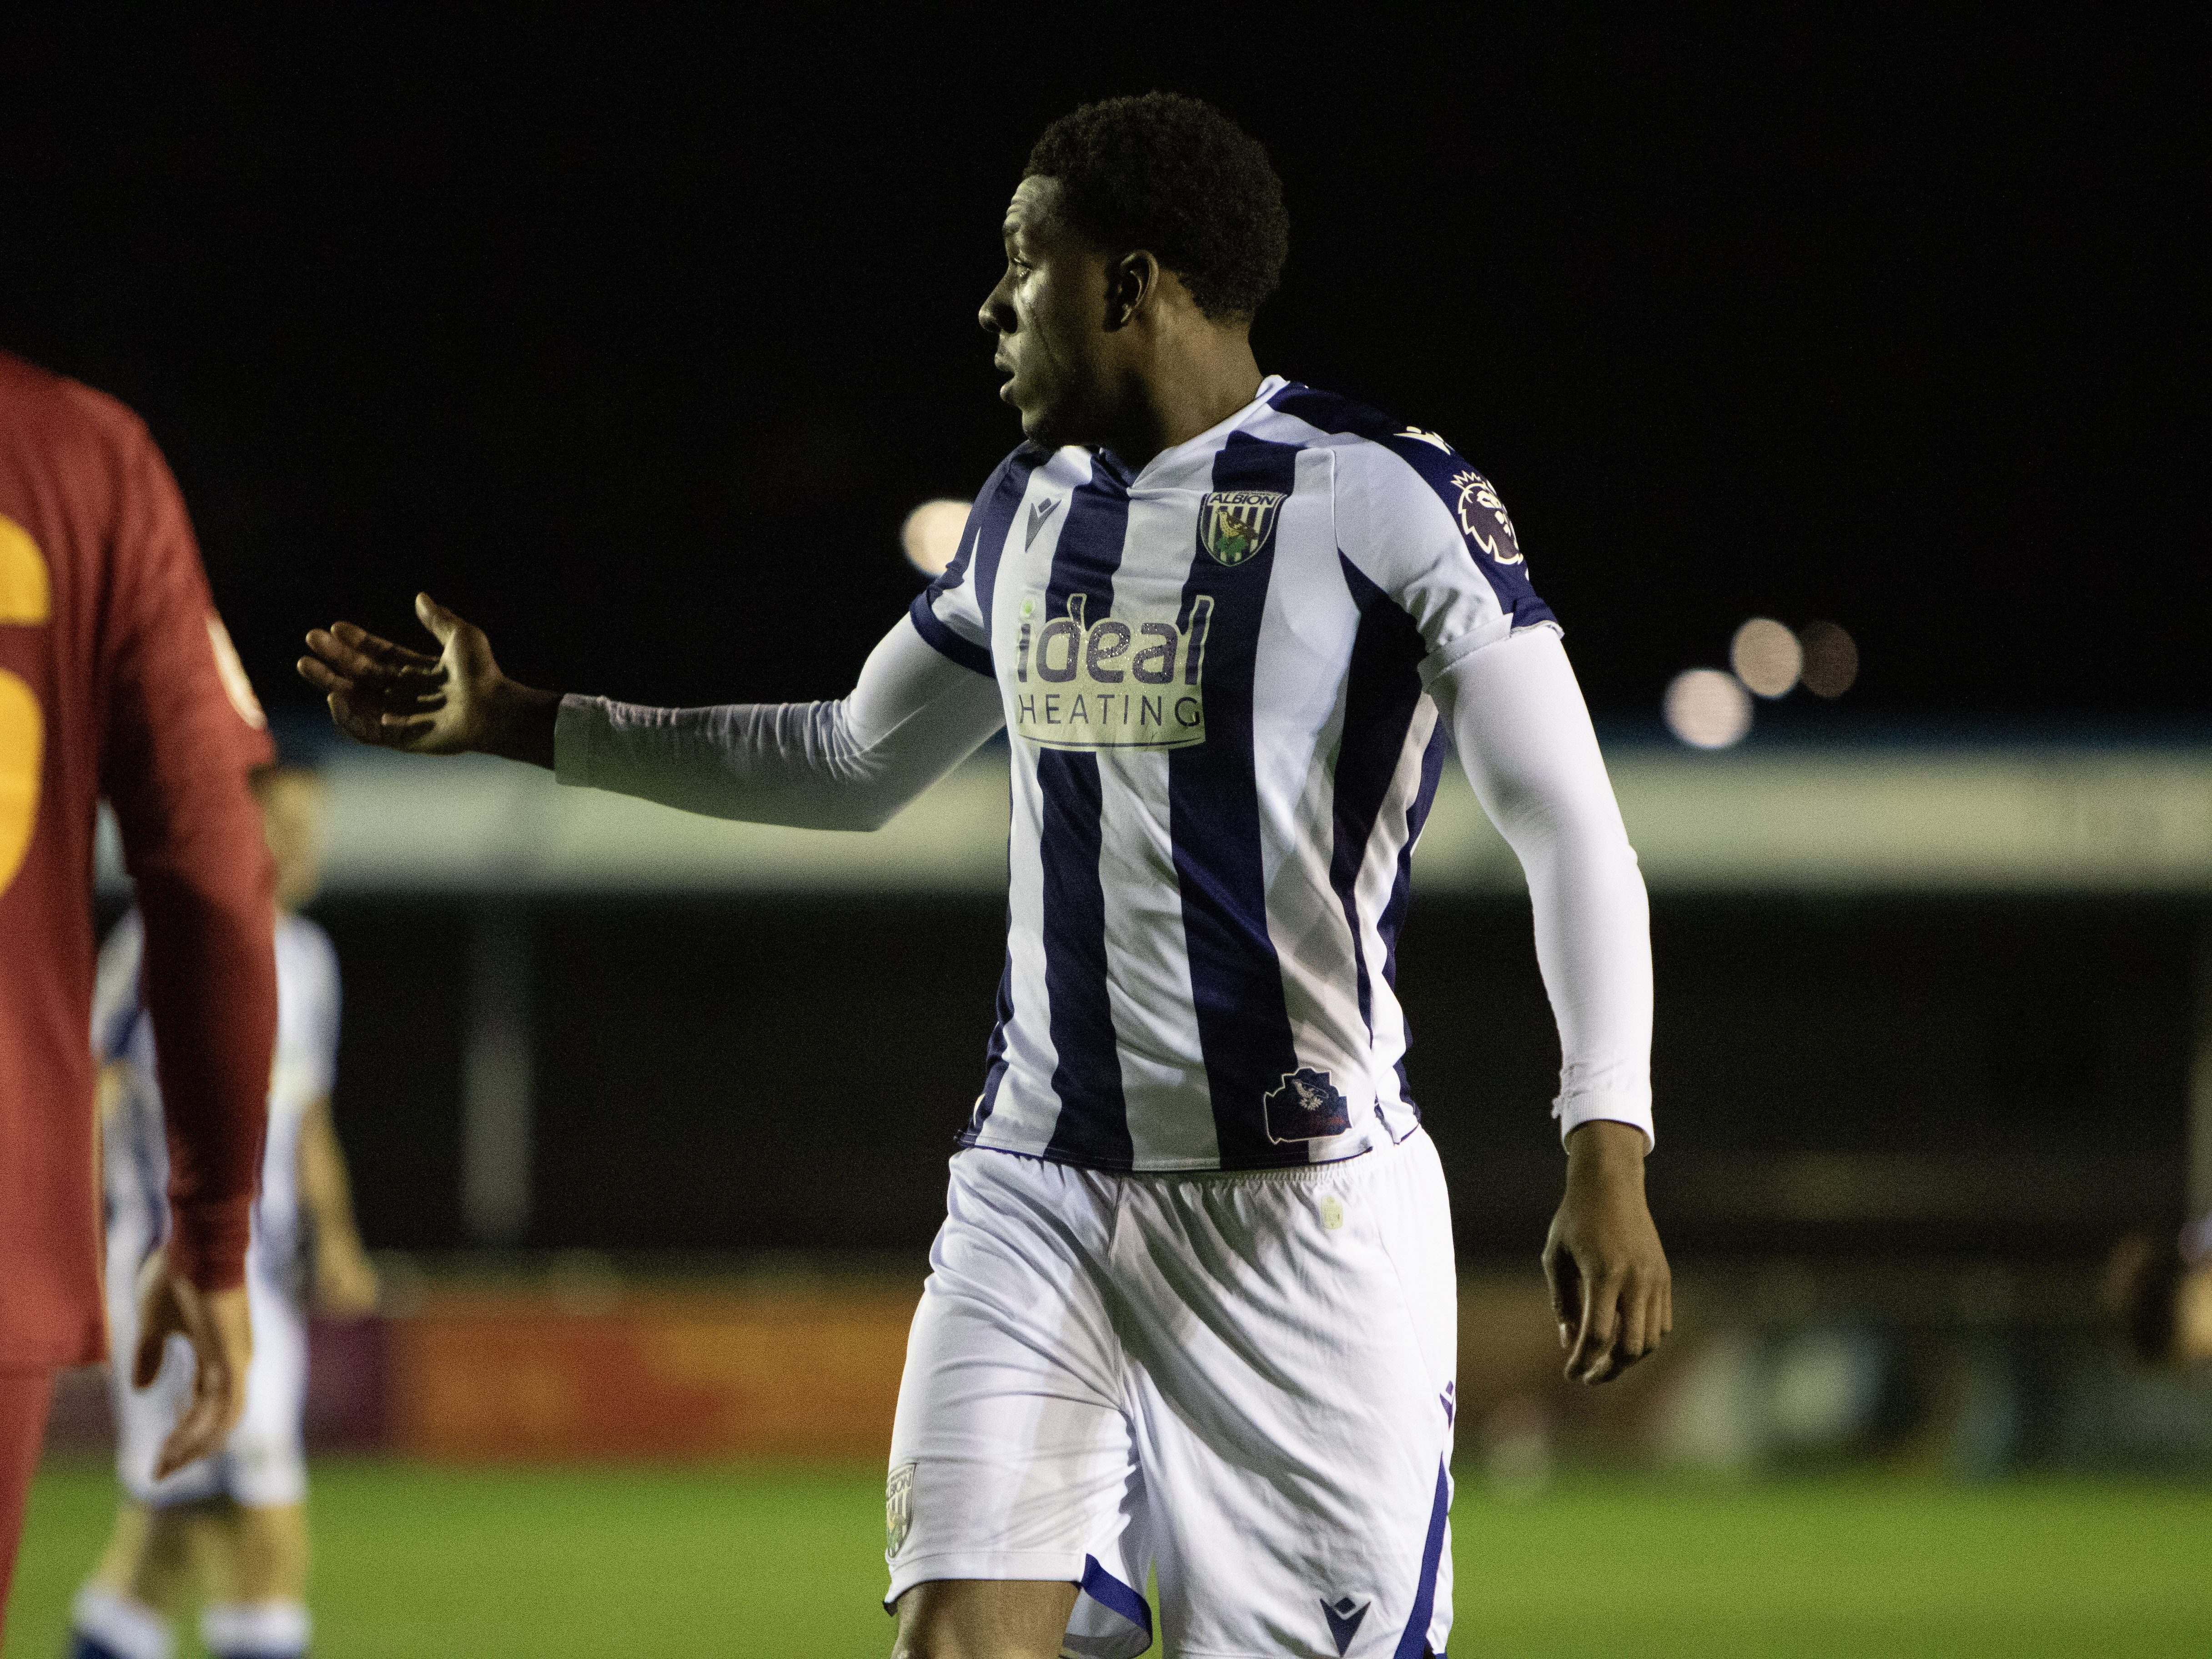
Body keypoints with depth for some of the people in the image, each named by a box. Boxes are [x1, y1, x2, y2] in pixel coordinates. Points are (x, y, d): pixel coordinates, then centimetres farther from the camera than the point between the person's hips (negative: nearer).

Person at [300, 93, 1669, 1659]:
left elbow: (1572, 835, -11)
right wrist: (522, 722, 27)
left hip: (1311, 1210, -5)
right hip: (1041, 1200, 5)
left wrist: (1608, 1159, -23)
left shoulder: (1382, 498, -8)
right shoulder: (1033, 507, 14)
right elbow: (852, 764, 29)